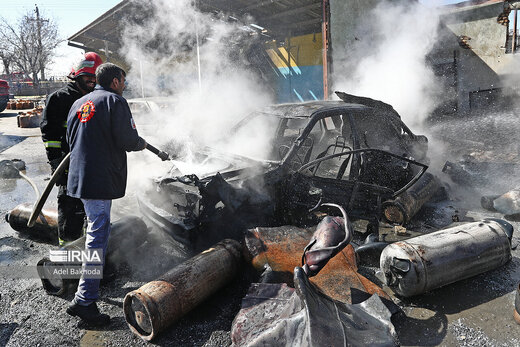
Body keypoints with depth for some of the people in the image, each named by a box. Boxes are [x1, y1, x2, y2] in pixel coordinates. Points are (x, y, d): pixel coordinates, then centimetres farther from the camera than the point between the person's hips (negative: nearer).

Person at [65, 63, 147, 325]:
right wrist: (141, 144, 6)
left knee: (95, 227, 23)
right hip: (101, 178, -9)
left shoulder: (79, 103, 17)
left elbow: (70, 139, 21)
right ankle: (84, 300, -7)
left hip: (79, 174, 9)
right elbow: (127, 139, -14)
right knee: (98, 234, -8)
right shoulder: (114, 101, -7)